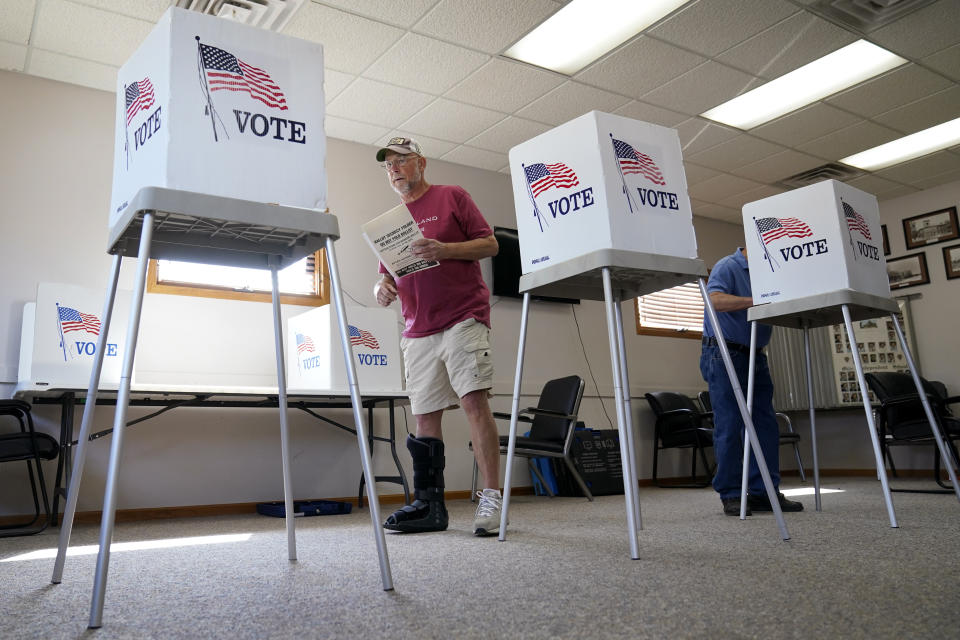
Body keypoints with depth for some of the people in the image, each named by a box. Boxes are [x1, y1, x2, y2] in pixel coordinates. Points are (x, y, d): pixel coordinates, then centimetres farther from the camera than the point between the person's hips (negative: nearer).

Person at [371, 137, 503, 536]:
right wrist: (383, 288, -3)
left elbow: (490, 244, 0)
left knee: (474, 400, -14)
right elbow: (388, 273, 21)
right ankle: (428, 506, 11)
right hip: (418, 331, 5)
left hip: (463, 319, -5)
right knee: (424, 417, 4)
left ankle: (491, 499, -10)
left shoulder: (452, 197, 6)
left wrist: (445, 250, -16)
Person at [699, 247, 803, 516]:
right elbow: (715, 300, -24)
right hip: (724, 354, -8)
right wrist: (755, 301, -32)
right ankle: (730, 495, 2)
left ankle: (764, 492, 10)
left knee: (765, 424, 3)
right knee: (729, 426, -5)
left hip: (755, 356, 8)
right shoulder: (727, 267, -7)